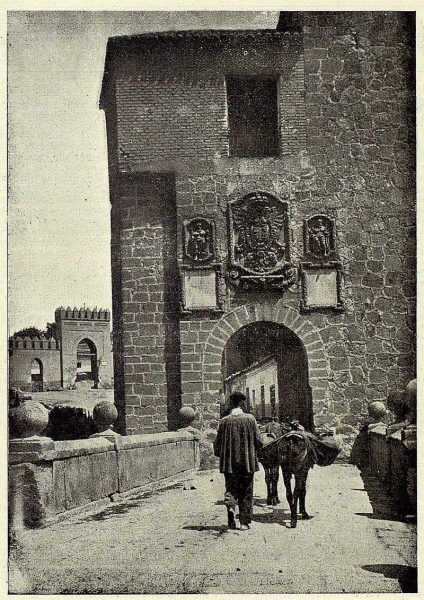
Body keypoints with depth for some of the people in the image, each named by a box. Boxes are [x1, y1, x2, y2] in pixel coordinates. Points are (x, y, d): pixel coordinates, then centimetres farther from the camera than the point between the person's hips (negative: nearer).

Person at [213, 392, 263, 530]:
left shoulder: (224, 421, -3)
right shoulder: (250, 419, -6)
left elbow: (218, 444, 2)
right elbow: (259, 442, -4)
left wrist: (220, 455, 22)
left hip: (229, 462, 1)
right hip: (248, 462, -1)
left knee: (231, 488, 12)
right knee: (246, 492, 10)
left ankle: (230, 506, -16)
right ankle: (245, 522, 11)